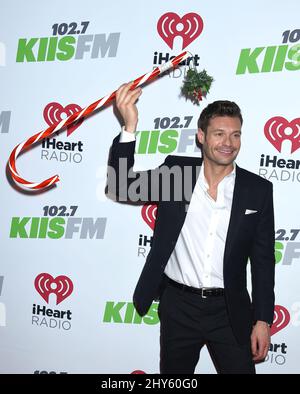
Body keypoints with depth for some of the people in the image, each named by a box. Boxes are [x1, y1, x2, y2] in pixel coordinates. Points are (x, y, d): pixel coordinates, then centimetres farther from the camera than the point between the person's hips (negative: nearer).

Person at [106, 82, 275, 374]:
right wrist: (129, 126, -26)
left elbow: (263, 259, 0)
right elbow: (121, 185, -13)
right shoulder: (175, 170, -3)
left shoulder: (258, 189, -3)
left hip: (230, 310, 0)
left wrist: (263, 319, -2)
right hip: (179, 307, 1)